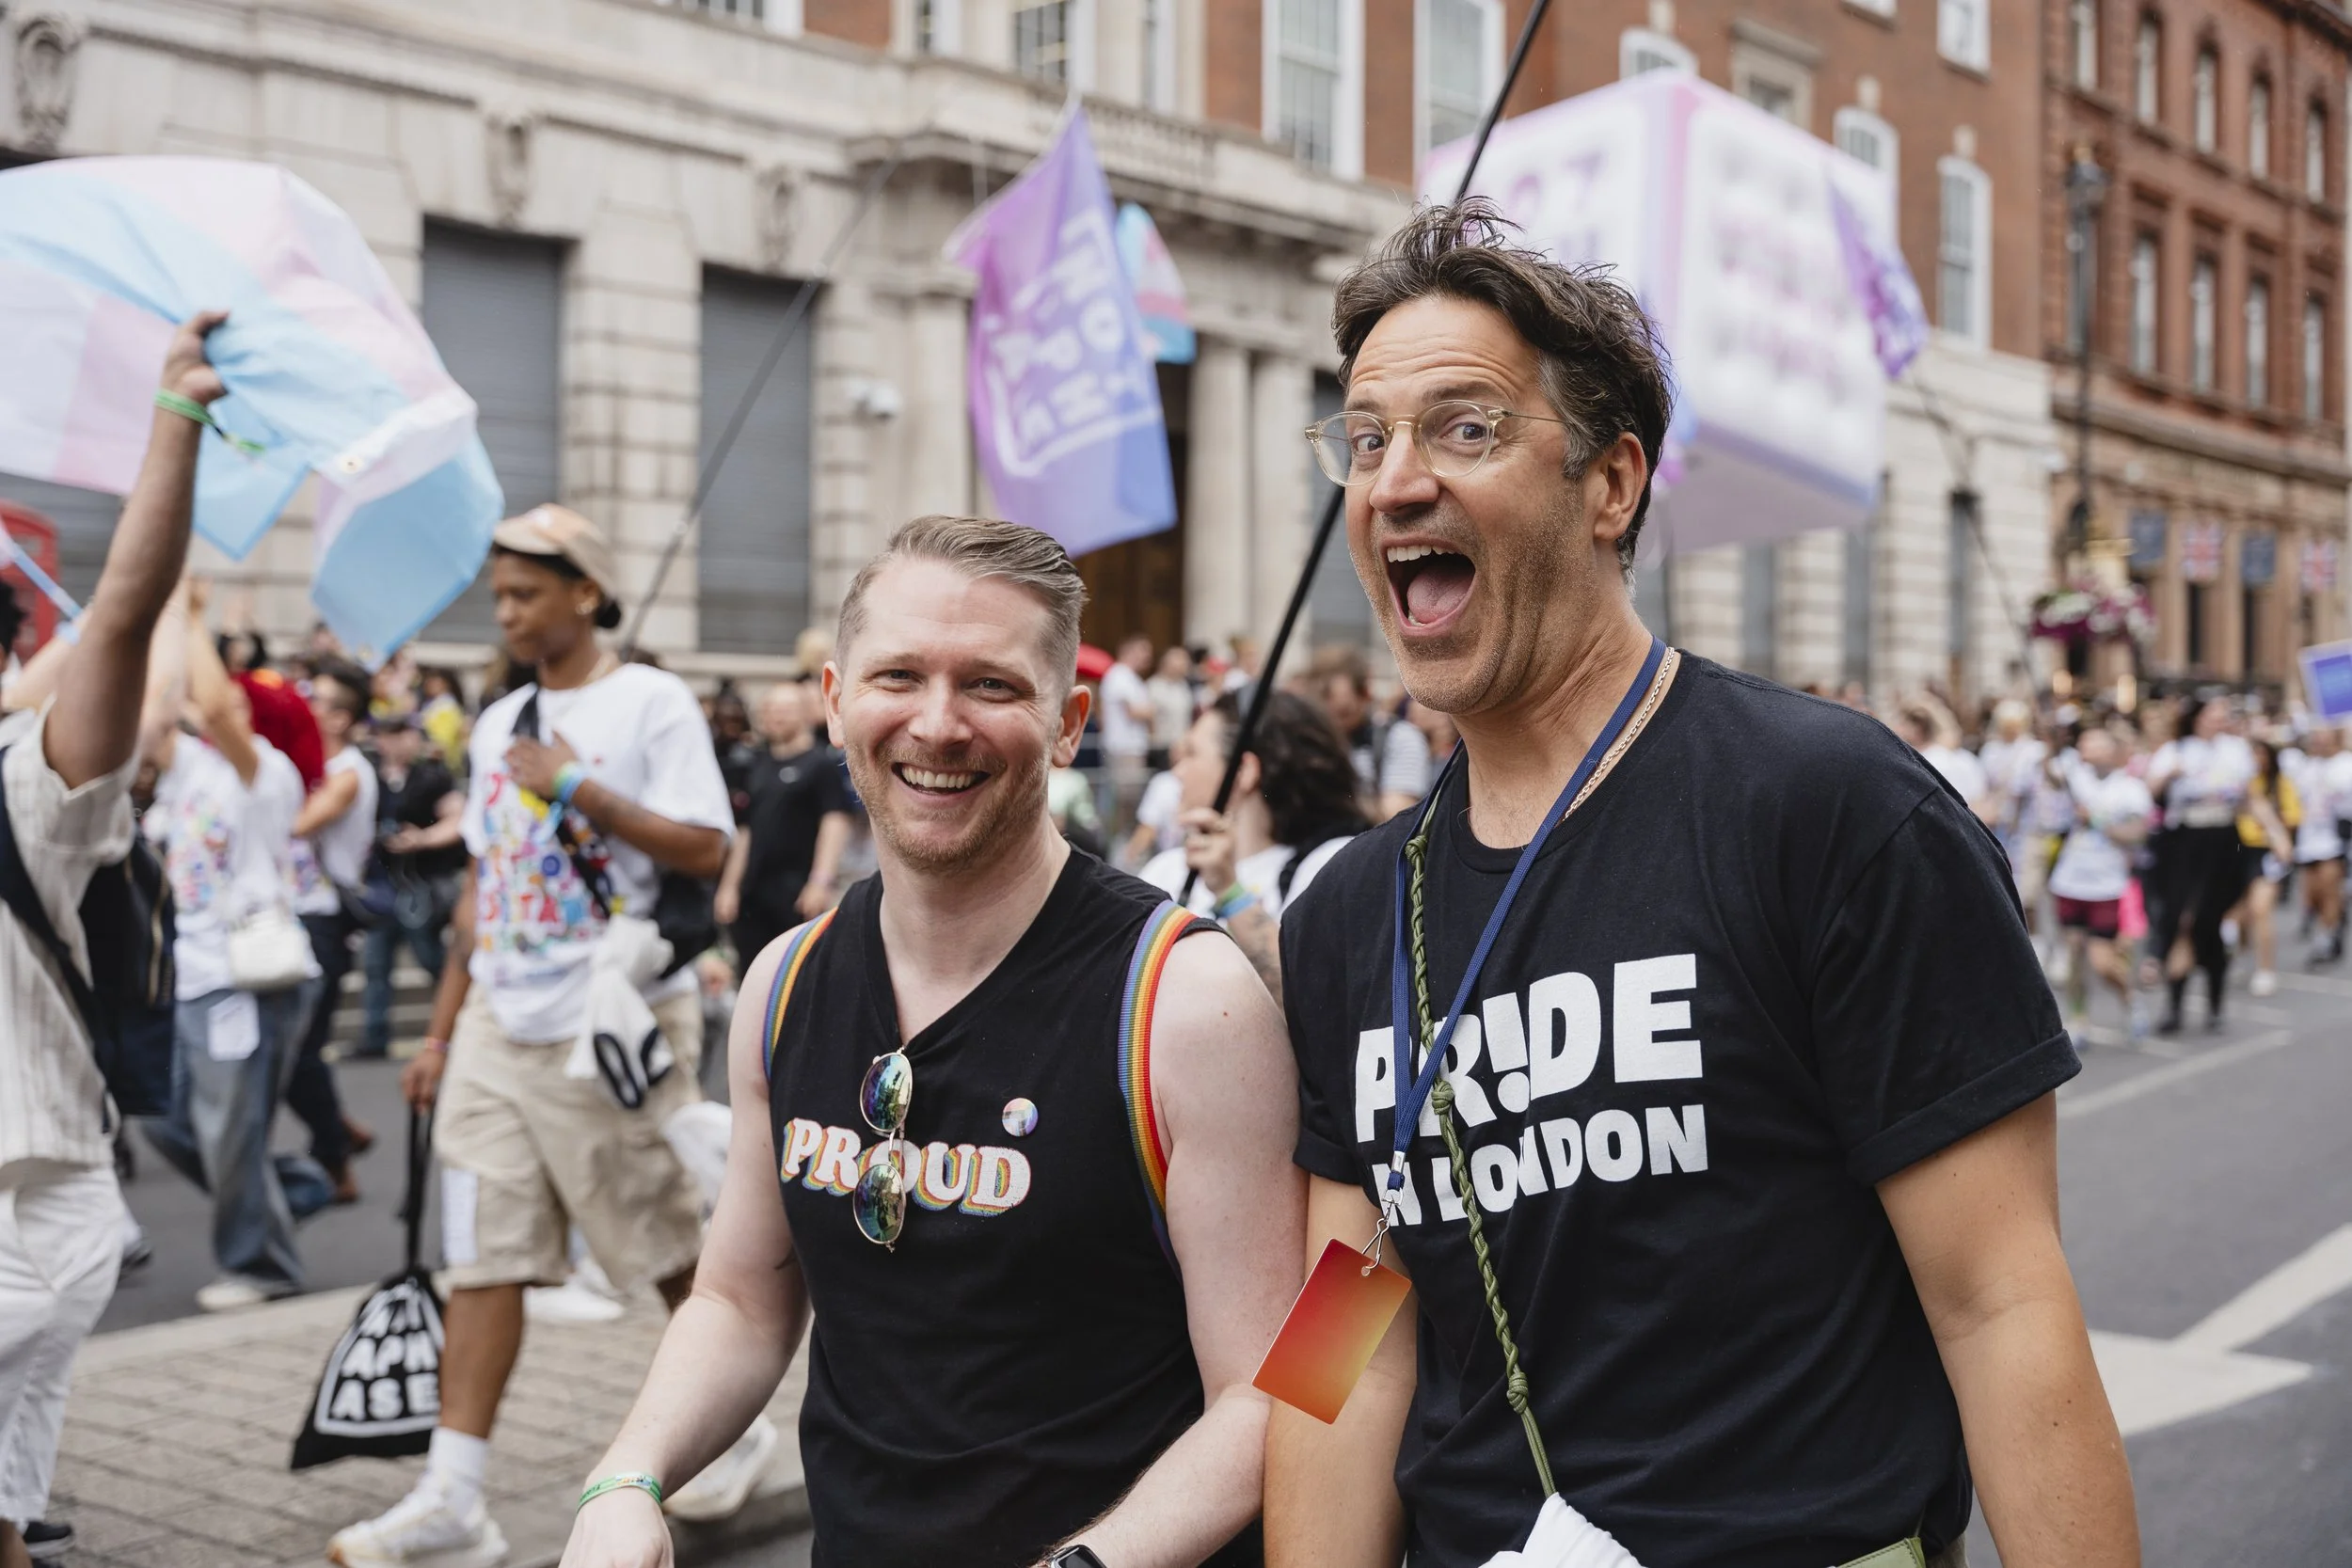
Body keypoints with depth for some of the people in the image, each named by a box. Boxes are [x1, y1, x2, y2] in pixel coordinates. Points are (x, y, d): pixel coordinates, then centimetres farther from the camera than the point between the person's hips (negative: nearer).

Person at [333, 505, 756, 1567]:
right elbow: (482, 885, 18)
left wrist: (577, 784, -18)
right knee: (484, 1259, 2)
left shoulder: (650, 702, -6)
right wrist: (441, 1030, 15)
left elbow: (702, 850, -15)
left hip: (612, 1025, -6)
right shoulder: (499, 723, 15)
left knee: (672, 1245, 6)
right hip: (499, 1024, 6)